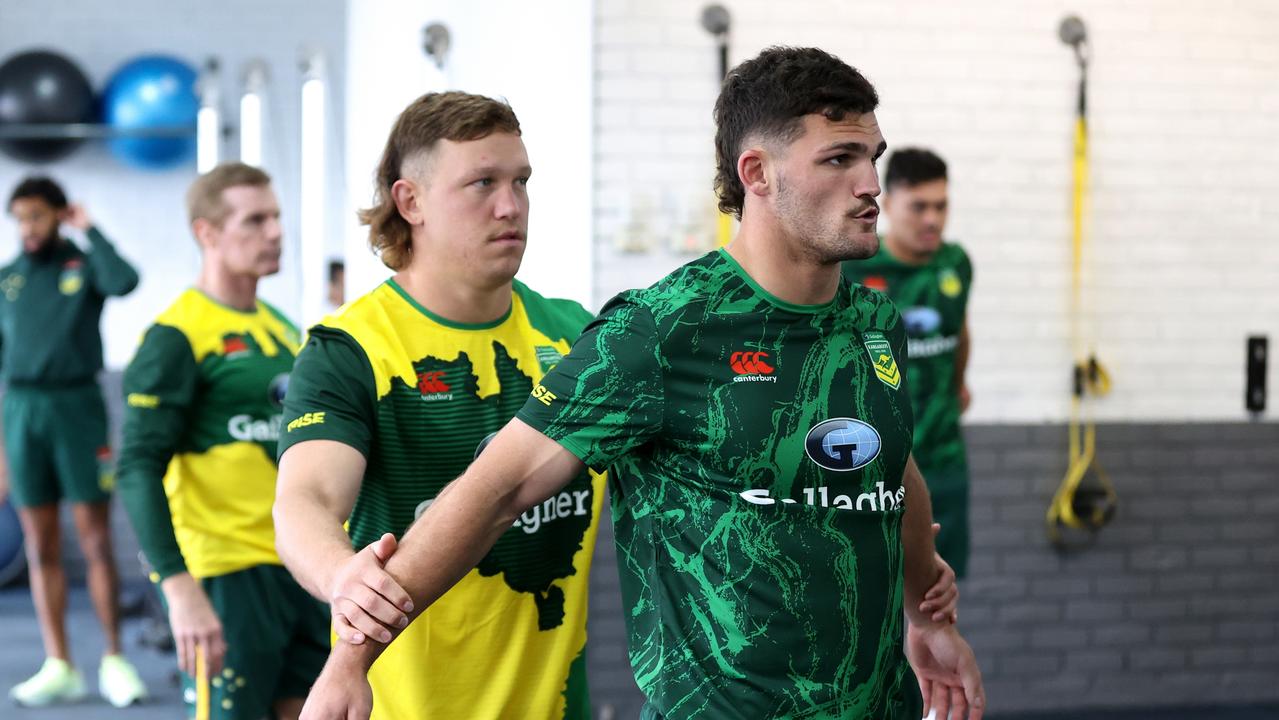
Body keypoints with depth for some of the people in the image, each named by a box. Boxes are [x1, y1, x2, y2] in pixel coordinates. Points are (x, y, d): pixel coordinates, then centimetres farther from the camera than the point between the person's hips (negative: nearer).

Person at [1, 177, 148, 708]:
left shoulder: (84, 265, 2)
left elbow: (124, 281, -21)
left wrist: (90, 230, -10)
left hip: (77, 406, -3)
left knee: (95, 538, -3)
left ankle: (114, 661, 5)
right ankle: (59, 667, 10)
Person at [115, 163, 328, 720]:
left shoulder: (281, 328, 14)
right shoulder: (176, 337, -10)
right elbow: (140, 470, -17)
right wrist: (179, 589, -26)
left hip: (306, 568, 7)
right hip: (229, 575, -7)